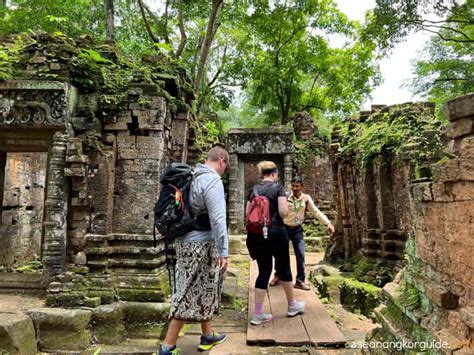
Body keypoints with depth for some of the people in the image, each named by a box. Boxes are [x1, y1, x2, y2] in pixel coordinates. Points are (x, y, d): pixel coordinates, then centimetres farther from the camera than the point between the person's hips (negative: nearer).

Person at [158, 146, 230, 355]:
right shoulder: (213, 181, -17)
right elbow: (217, 220, -22)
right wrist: (223, 252, -20)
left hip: (186, 241, 9)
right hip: (200, 245, -9)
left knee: (203, 291, 20)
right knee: (190, 295, 2)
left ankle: (208, 335, 35)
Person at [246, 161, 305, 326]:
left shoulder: (254, 189, 9)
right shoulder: (278, 187, -7)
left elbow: (247, 213, 10)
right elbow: (283, 212, -14)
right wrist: (285, 205, 6)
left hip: (256, 234, 5)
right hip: (275, 233, -5)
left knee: (264, 270, 11)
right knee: (284, 267, 15)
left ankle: (257, 314, 10)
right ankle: (292, 305, 32)